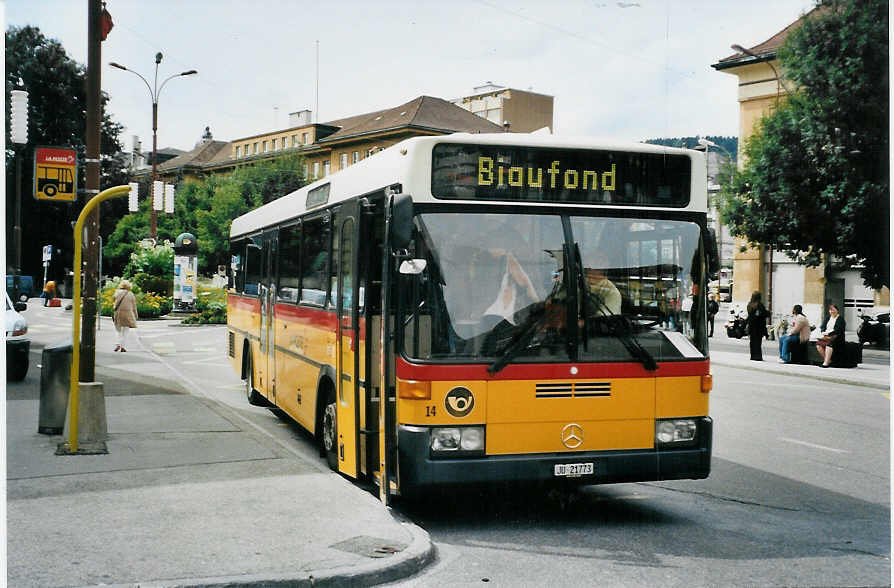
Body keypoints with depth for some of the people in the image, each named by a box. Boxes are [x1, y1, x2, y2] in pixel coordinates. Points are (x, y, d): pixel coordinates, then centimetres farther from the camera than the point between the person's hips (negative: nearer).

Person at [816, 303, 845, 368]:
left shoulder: (840, 319, 1)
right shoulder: (828, 318, 21)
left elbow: (838, 330, -11)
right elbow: (823, 328, 16)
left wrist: (828, 333, -18)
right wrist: (824, 332, -6)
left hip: (837, 338, -6)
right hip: (826, 336, 6)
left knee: (828, 343, -37)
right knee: (819, 344, -24)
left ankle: (826, 363, -39)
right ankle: (828, 361, -16)